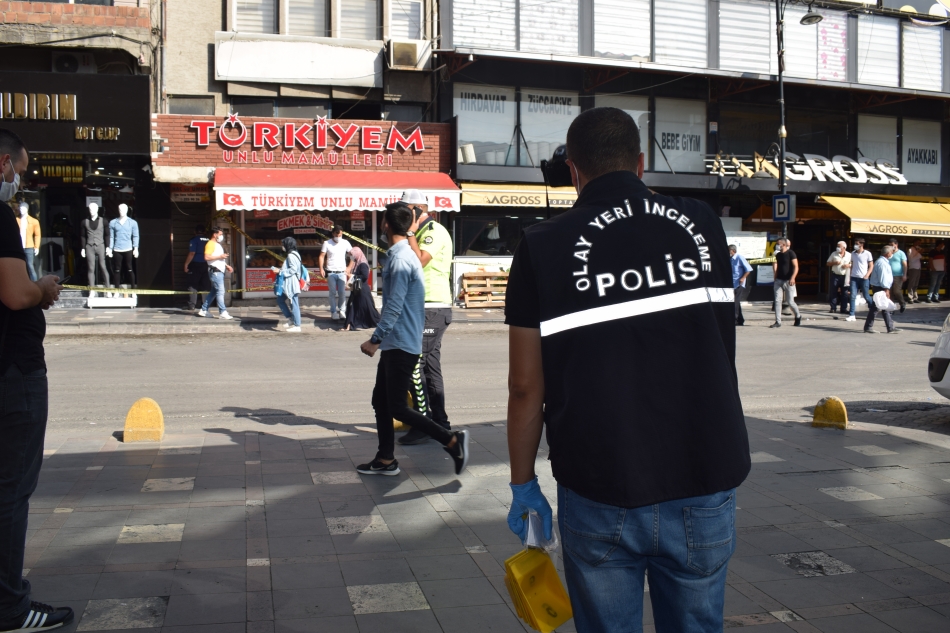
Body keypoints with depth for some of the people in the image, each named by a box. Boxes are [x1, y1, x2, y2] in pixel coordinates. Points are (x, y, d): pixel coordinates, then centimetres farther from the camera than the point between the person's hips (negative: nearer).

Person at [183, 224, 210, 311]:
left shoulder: (194, 240, -7)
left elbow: (192, 253, -14)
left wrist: (186, 264, -8)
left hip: (196, 265, -4)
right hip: (206, 265, 4)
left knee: (193, 285, 1)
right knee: (206, 286, 8)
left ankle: (192, 304, -3)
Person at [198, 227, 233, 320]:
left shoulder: (218, 245, 23)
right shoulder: (210, 244, -10)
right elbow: (207, 257, -21)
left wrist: (227, 265, 20)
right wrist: (220, 257, -18)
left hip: (219, 271, 10)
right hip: (215, 271, -10)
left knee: (214, 292, 12)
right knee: (220, 291, -12)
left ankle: (203, 310, 18)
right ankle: (222, 312, -12)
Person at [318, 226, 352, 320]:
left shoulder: (345, 243, 3)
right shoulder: (327, 243, 0)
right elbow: (321, 256, 0)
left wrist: (349, 267, 0)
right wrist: (321, 269, -10)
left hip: (342, 272, 1)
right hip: (331, 273, -1)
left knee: (342, 293, -2)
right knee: (333, 293, 2)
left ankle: (342, 311, 9)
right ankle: (334, 312, 8)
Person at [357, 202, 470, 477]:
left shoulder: (400, 259, -18)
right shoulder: (401, 255, 13)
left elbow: (394, 307, -24)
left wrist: (374, 340, -21)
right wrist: (381, 339, 23)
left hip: (402, 345, -10)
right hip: (394, 343, 10)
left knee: (398, 408, -6)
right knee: (380, 401, 13)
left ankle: (452, 441, -3)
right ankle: (385, 460, 19)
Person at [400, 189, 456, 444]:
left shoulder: (435, 231, -12)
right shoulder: (422, 233, 18)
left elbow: (419, 260, -24)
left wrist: (410, 232, -17)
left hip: (432, 310, -10)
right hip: (426, 308, 10)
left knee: (415, 365, -11)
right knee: (430, 367, 12)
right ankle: (439, 423, 19)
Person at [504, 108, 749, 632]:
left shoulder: (542, 246, -5)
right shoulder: (702, 225, 2)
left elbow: (525, 387, -4)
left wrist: (523, 484, 8)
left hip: (600, 495, -2)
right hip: (704, 488, 3)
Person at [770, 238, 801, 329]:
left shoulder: (791, 253, -8)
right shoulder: (778, 255, 10)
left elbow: (796, 267, -14)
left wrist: (793, 278, -27)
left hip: (788, 281, -5)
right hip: (778, 280, 5)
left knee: (790, 301, -1)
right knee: (777, 301, -3)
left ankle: (798, 316, 26)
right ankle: (778, 322, -2)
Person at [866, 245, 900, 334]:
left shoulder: (884, 261, 16)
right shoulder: (881, 262, -17)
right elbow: (882, 277, -23)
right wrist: (886, 289, -24)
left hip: (883, 288, 11)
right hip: (880, 288, -11)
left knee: (886, 308, 12)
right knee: (876, 308, -7)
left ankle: (890, 327, 17)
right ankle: (868, 327, -2)